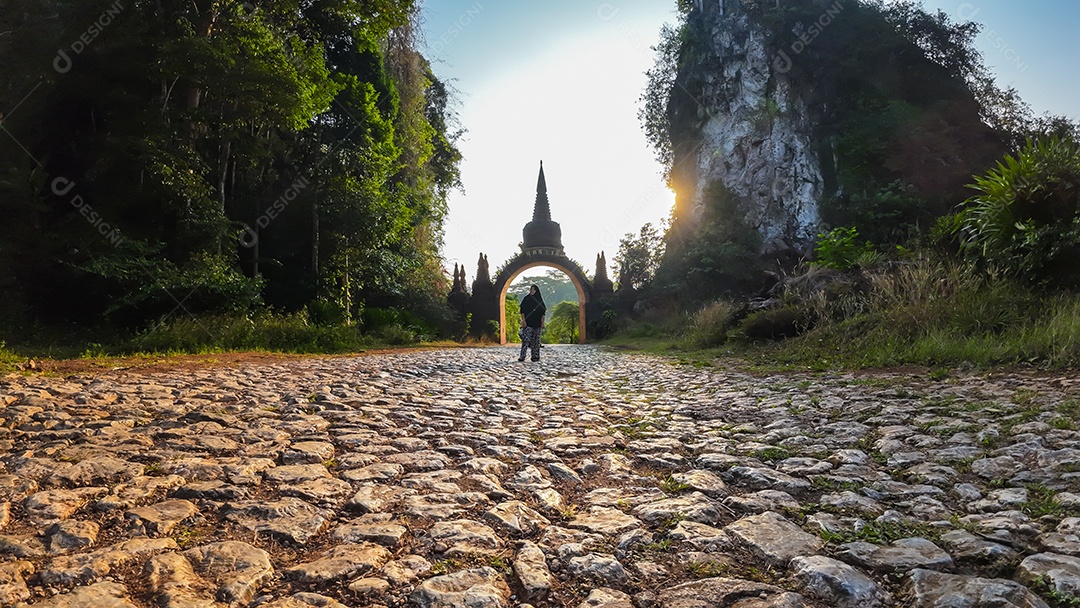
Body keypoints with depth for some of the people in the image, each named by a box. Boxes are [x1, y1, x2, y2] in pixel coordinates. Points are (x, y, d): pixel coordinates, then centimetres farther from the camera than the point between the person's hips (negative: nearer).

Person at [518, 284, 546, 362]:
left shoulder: (540, 300, 8)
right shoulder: (526, 299, 4)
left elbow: (543, 313, 7)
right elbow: (522, 311, 0)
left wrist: (542, 323, 0)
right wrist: (523, 320, -11)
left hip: (537, 323, 2)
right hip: (527, 323, -2)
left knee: (535, 340, 5)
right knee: (526, 339, -10)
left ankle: (535, 356, 11)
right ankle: (522, 356, -13)